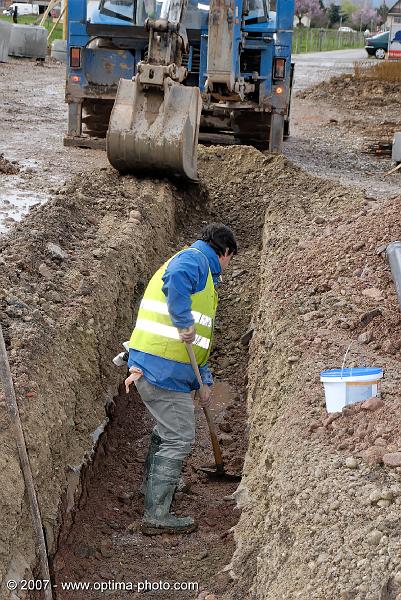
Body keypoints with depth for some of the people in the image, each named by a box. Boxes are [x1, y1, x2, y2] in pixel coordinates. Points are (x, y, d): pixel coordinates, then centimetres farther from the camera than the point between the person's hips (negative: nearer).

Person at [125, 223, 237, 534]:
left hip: (151, 366, 10)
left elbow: (200, 338, 25)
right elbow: (175, 281, -35)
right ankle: (156, 515, 2)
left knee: (166, 431, 28)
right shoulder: (194, 259, -8)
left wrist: (204, 379, 21)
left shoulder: (204, 275, 25)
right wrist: (184, 322, -30)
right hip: (164, 368, -10)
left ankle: (154, 487, 46)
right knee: (179, 439, -4)